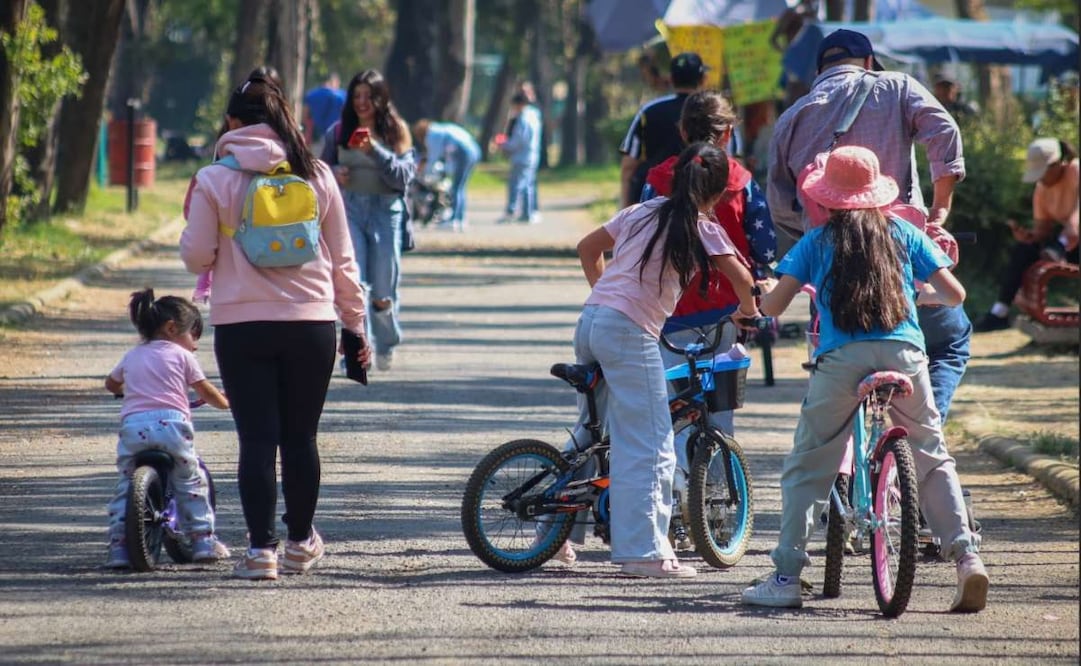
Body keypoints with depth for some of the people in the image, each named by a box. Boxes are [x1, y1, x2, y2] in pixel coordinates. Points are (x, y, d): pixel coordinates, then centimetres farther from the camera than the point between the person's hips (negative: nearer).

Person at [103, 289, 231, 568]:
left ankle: (118, 546, 3)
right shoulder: (181, 356, 13)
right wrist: (226, 403, 36)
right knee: (191, 482, 12)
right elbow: (207, 392, 16)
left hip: (132, 425, 3)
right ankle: (203, 540, 11)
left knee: (125, 485, 11)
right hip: (171, 422, -3)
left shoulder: (132, 356, 25)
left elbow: (111, 384, 41)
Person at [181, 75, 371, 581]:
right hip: (311, 325, 2)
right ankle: (301, 542, 24)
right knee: (301, 438, 13)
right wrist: (356, 324, 17)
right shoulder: (315, 176, 4)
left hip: (242, 326, -2)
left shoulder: (215, 180, -4)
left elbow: (196, 257, -2)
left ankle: (261, 548, -3)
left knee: (257, 438, 2)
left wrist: (193, 217, 18)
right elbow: (342, 260, 8)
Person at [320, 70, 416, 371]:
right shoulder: (338, 131, 7)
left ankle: (387, 344, 30)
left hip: (386, 211, -1)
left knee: (383, 292, 4)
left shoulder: (397, 131, 2)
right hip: (349, 208, 1)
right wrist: (335, 174, -6)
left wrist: (375, 150, -18)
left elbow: (404, 176, -6)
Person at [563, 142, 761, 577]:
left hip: (591, 322, 7)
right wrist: (749, 312, 19)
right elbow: (742, 280, -2)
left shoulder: (640, 213, 18)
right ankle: (644, 552, -6)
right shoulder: (703, 231, -1)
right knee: (651, 447, -3)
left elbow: (587, 248, 27)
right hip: (630, 334, -7)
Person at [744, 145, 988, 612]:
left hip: (840, 359, -1)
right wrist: (922, 296, 37)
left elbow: (772, 306, 7)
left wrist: (756, 301, 31)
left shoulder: (816, 241, 13)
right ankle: (965, 555, 0)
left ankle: (786, 576, 3)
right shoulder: (902, 234, 16)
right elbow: (955, 294, 15)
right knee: (933, 459, 15)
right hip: (903, 354, 1)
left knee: (805, 469, 8)